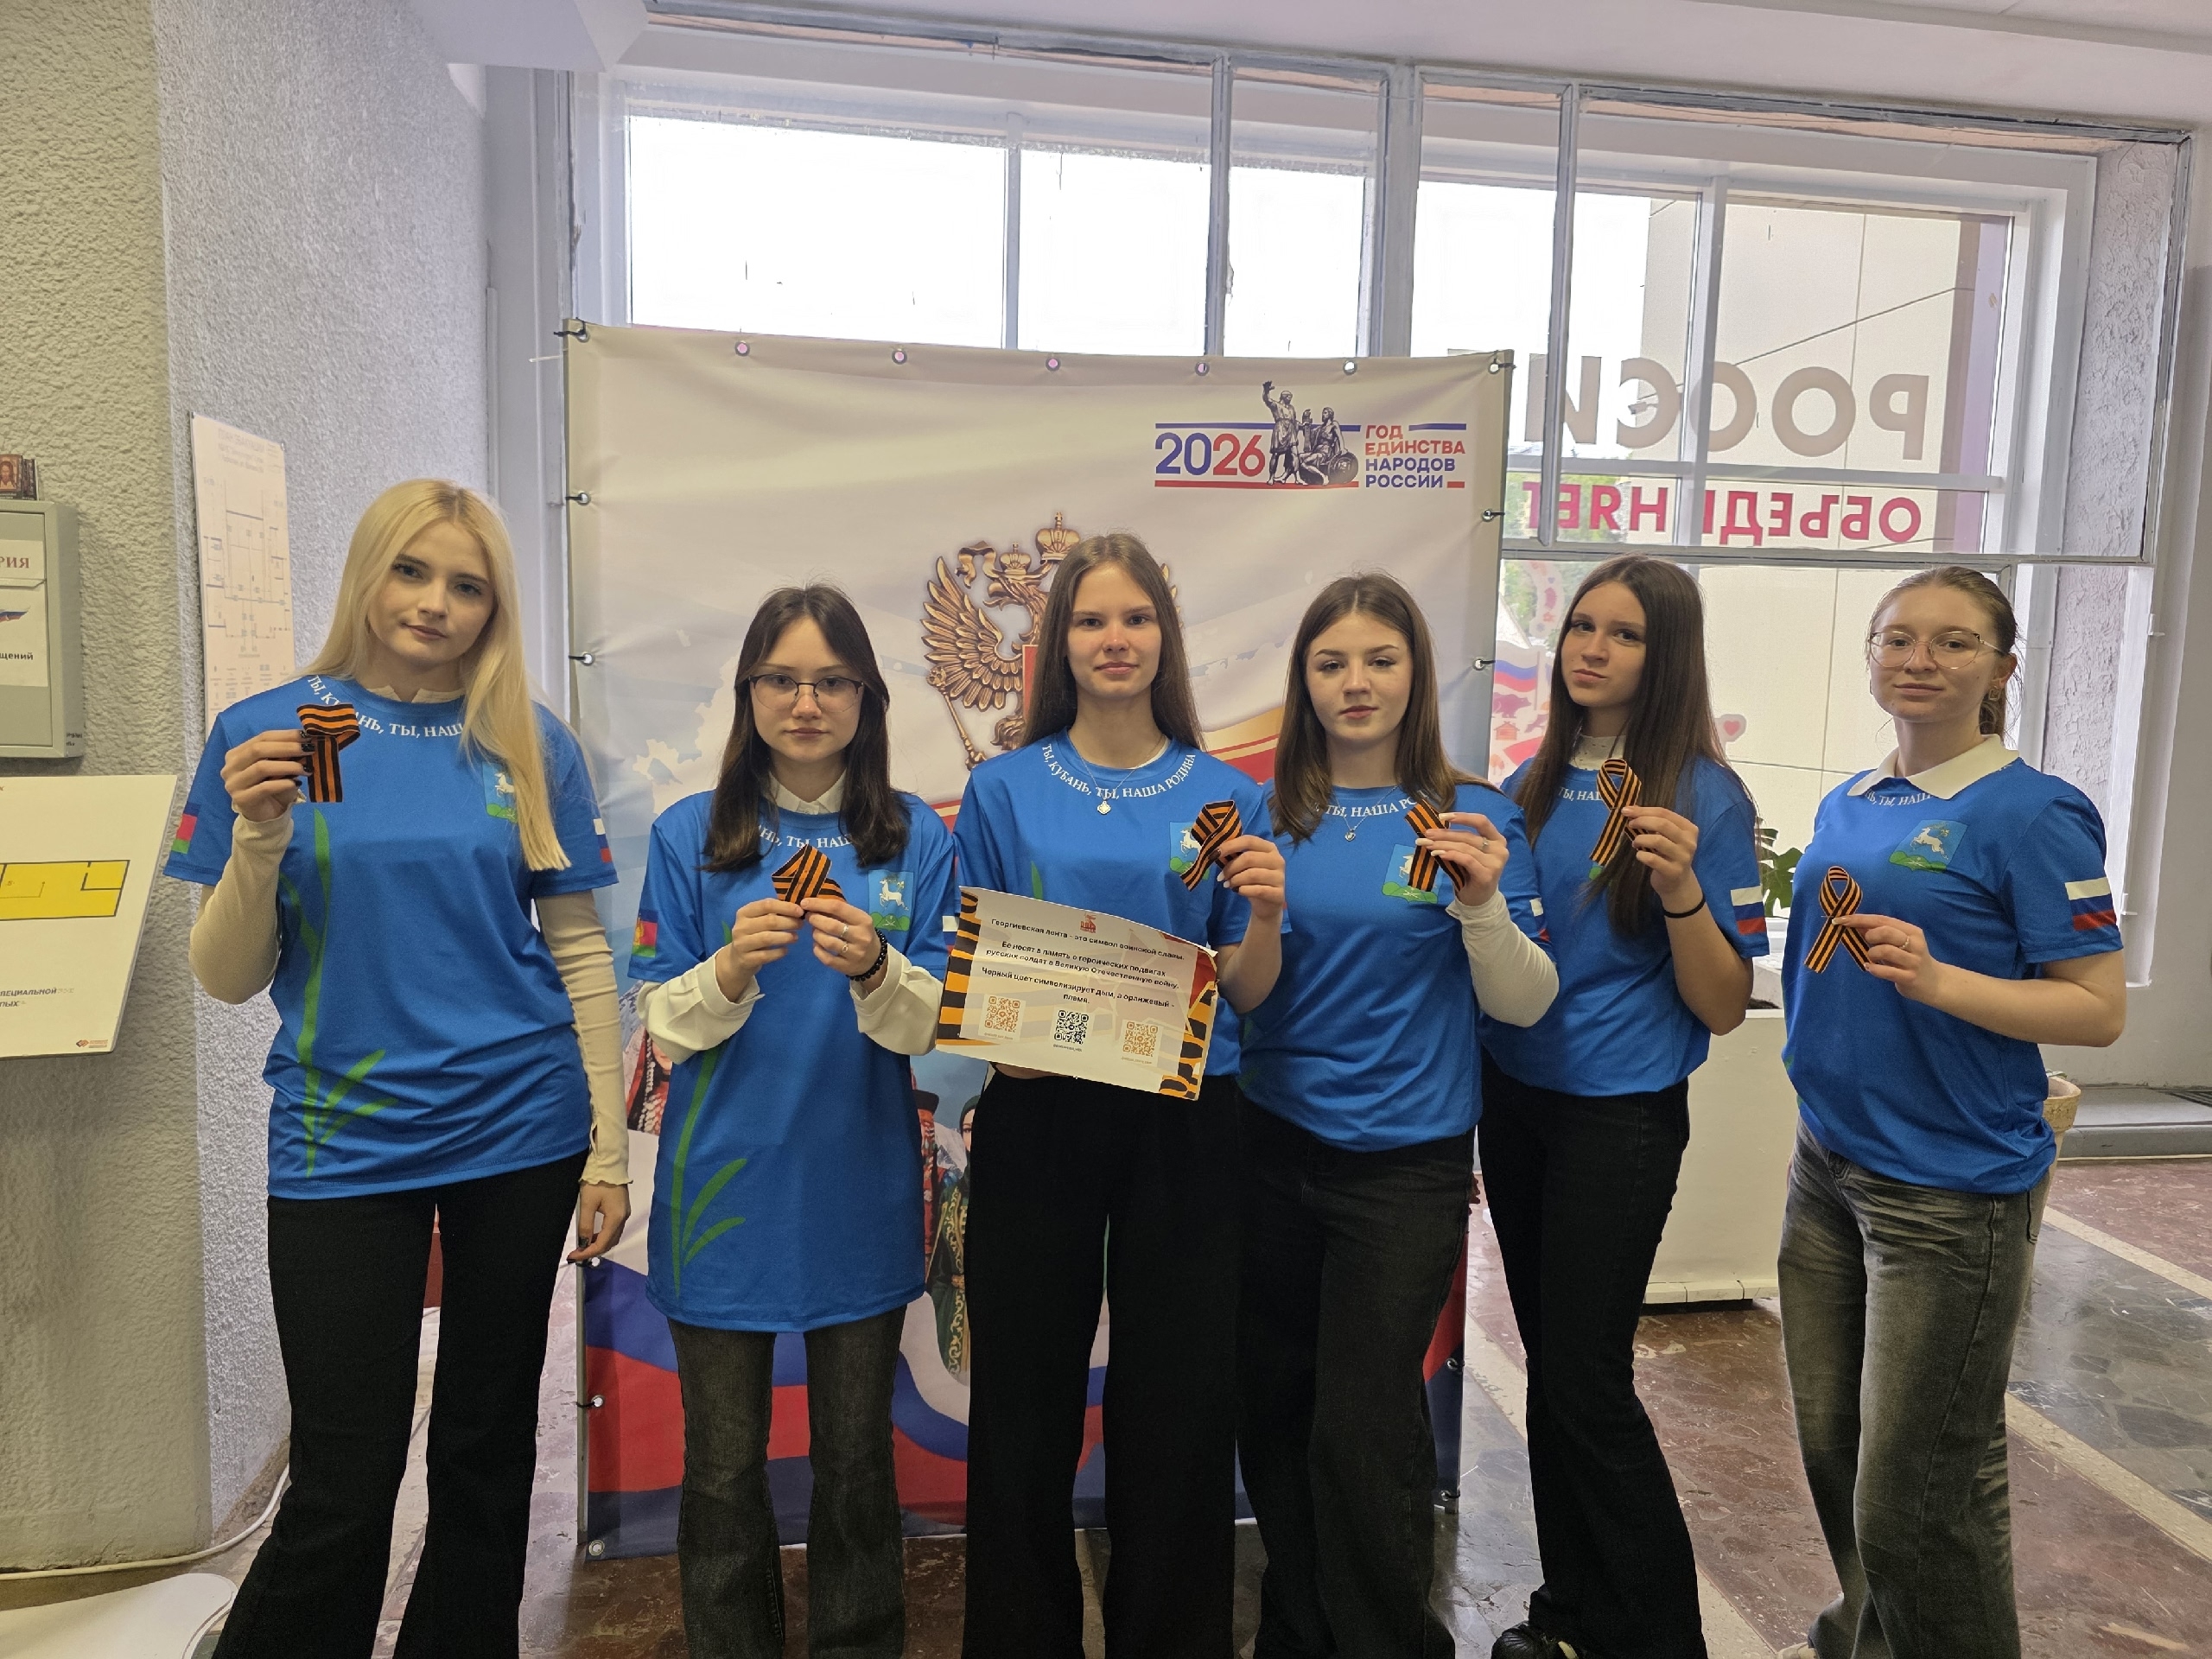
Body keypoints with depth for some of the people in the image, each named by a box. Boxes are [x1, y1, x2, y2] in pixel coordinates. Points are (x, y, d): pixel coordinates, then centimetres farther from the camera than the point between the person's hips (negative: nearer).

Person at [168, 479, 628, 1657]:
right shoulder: (262, 733, -1)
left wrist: (610, 1147, 0)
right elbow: (226, 979, 0)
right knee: (342, 1486, 4)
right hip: (345, 1144, -1)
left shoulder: (529, 745, 2)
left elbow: (579, 954, 3)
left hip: (521, 1134, 2)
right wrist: (260, 835, -18)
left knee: (489, 1449, 15)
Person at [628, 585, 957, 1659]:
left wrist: (875, 970, -27)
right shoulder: (690, 836, -2)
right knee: (723, 1471, 12)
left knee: (857, 1461, 15)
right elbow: (663, 1028, -4)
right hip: (724, 1196, 0)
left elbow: (932, 1024, -6)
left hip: (859, 1196, 1)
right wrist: (731, 969, -24)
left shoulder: (917, 839, -1)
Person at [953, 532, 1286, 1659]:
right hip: (1038, 1115, 0)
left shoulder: (1227, 795, 4)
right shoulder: (1006, 788, 3)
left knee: (1178, 1396, 8)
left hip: (1182, 1124, 1)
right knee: (1026, 1391, 8)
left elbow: (1249, 992, 4)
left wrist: (1266, 913, -15)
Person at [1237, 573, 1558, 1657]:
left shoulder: (1472, 815, -4)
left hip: (1405, 1158, -3)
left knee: (1363, 1424, 2)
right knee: (1270, 1400, 14)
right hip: (1274, 1142, 3)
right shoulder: (1273, 814, 3)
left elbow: (1525, 1006, -6)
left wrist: (1483, 902, -23)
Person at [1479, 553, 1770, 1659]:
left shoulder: (1703, 796, -9)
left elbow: (1724, 1008, -13)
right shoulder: (1531, 785, 6)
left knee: (1586, 1375, -1)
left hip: (1619, 1115, -6)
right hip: (1514, 1098, 6)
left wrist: (1682, 888, -25)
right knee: (1549, 1360, 15)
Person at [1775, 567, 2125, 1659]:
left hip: (1953, 1188, -7)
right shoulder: (1846, 805, 8)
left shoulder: (2032, 812, -11)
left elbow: (2100, 1008, -14)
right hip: (1826, 1163, 7)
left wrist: (1937, 980, -26)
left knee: (1914, 1495, 4)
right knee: (1831, 1447, 19)